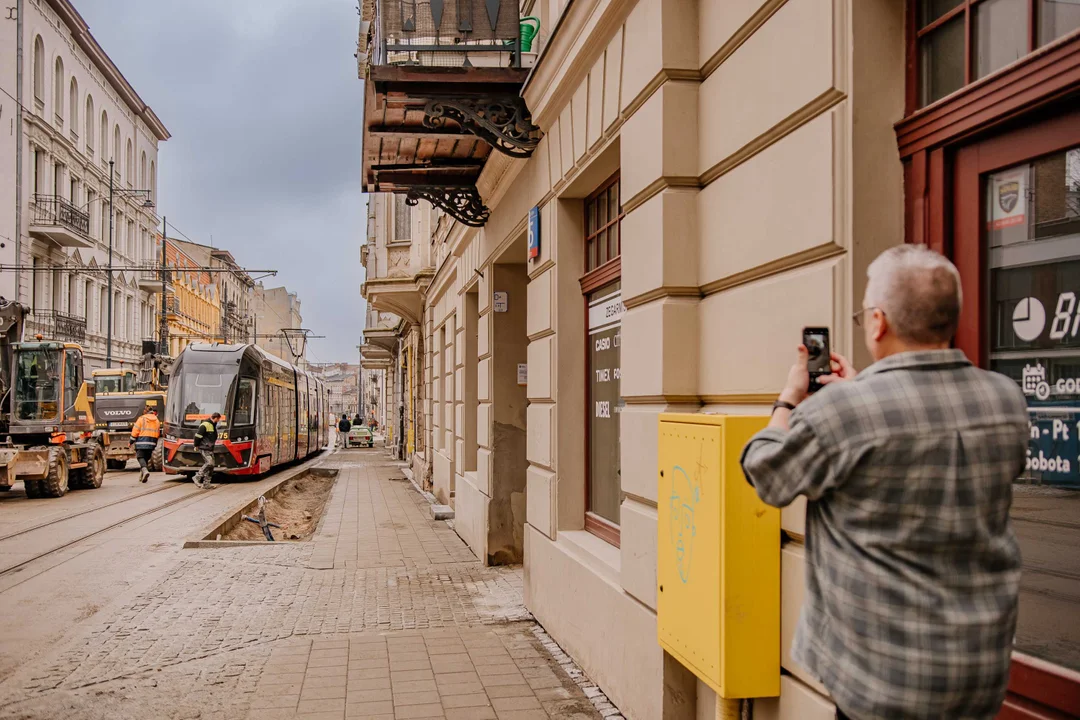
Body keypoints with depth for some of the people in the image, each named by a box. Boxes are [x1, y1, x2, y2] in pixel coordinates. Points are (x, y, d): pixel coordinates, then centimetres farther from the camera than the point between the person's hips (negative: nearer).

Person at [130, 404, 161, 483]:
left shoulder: (142, 419, -4)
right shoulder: (157, 421, 8)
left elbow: (135, 431, -5)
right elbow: (158, 433, 12)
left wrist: (131, 441, 6)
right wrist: (155, 444, 23)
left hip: (141, 441, -4)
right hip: (151, 443, 4)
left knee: (141, 457, -1)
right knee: (146, 458, 14)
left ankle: (145, 470, -27)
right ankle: (142, 476, 16)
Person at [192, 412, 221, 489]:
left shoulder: (213, 425, 14)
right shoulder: (205, 425, -16)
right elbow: (198, 435, -16)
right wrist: (196, 445, -8)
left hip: (210, 449, 9)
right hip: (204, 448, -9)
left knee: (211, 465, 6)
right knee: (209, 463, -18)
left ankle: (206, 483, 10)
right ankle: (197, 477, -8)